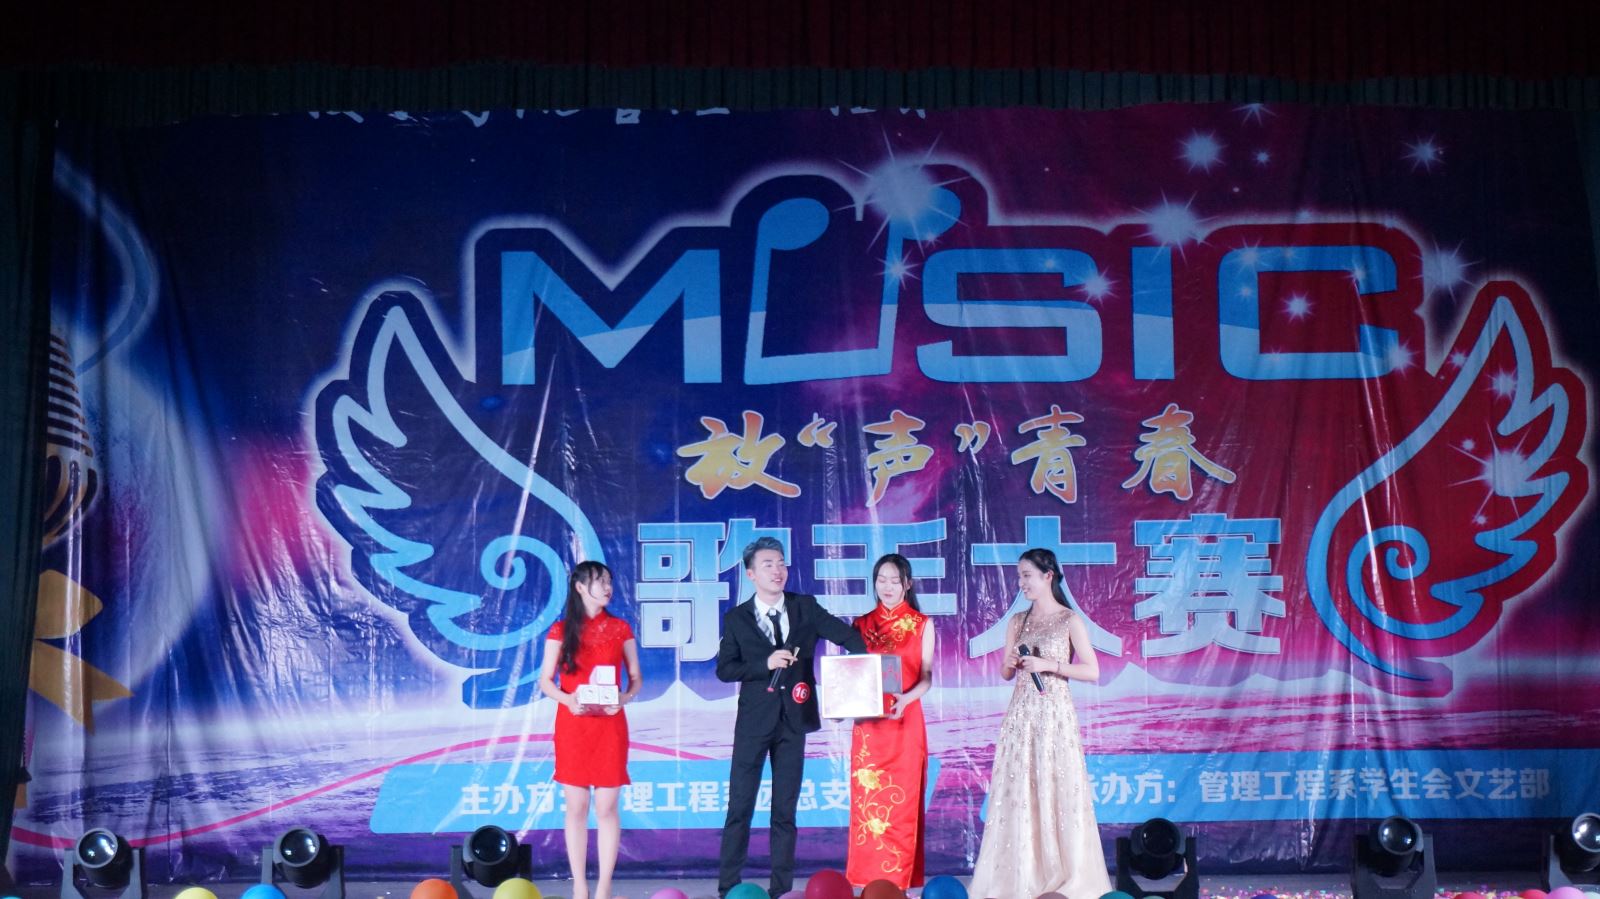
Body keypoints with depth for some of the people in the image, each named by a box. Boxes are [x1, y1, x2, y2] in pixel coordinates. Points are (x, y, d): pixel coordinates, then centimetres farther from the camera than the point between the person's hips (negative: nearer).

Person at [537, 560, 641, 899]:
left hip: (609, 724, 0)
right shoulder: (561, 630, 3)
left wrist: (625, 697, -13)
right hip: (572, 724, 0)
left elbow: (635, 676, 8)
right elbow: (545, 680, 2)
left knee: (606, 807, -1)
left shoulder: (620, 629, 6)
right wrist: (567, 699, -17)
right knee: (576, 807, 2)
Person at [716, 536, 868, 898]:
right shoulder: (737, 618, 2)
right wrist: (766, 664, -16)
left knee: (785, 810, 7)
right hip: (754, 719, -2)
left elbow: (846, 635, 1)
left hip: (793, 719, 2)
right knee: (739, 808, -1)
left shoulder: (806, 607, 5)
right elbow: (724, 669, -3)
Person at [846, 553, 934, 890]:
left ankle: (899, 880, 5)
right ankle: (868, 880, 8)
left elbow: (926, 677, -2)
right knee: (867, 801, 1)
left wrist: (906, 698, -21)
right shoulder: (862, 624, 9)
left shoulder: (922, 624, 4)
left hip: (905, 721, -2)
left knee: (901, 802, -1)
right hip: (868, 724, 2)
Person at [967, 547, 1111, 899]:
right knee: (1018, 793, 2)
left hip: (1055, 713, -4)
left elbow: (1092, 672, -7)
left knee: (1057, 791, -3)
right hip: (1021, 714, 4)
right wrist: (1011, 664, -6)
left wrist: (1050, 664, -15)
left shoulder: (1070, 620, -2)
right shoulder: (1017, 622, 11)